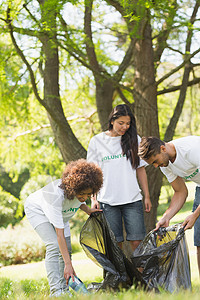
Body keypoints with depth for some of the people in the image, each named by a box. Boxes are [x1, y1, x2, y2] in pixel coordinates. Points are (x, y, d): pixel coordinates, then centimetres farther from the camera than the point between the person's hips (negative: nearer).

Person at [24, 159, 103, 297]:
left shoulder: (82, 189, -26)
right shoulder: (57, 195, -44)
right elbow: (59, 233, -42)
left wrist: (87, 209, -15)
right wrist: (68, 264, -44)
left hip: (60, 212, 7)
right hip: (37, 209, -7)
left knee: (67, 249, -5)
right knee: (54, 246, -23)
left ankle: (64, 290, 1)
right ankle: (56, 291, -24)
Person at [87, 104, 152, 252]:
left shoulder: (134, 140, 8)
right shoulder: (97, 141, 4)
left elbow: (141, 169, 12)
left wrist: (147, 196, 8)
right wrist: (94, 198, 0)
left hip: (132, 200, 1)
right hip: (107, 201, -1)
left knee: (137, 242, -5)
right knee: (115, 244, -1)